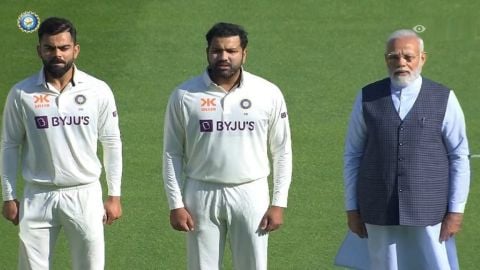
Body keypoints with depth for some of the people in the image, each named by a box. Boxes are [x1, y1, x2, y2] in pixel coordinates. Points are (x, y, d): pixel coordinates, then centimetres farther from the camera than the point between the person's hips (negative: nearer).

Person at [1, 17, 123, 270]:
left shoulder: (98, 91, -4)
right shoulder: (21, 93, -5)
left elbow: (112, 144, 4)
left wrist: (114, 195, 4)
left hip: (85, 195, 0)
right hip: (37, 197, 0)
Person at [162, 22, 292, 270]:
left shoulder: (268, 94, -2)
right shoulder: (185, 95, -3)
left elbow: (282, 152, 4)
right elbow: (172, 153, 2)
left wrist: (278, 203, -1)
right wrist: (176, 204, -3)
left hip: (251, 194, 0)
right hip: (201, 195, 0)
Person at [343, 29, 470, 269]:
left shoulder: (443, 99, -1)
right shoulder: (367, 99, 3)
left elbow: (459, 157, 0)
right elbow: (353, 155, 6)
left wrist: (456, 211, -5)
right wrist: (352, 208, 4)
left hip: (430, 213, -1)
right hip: (380, 214, 1)